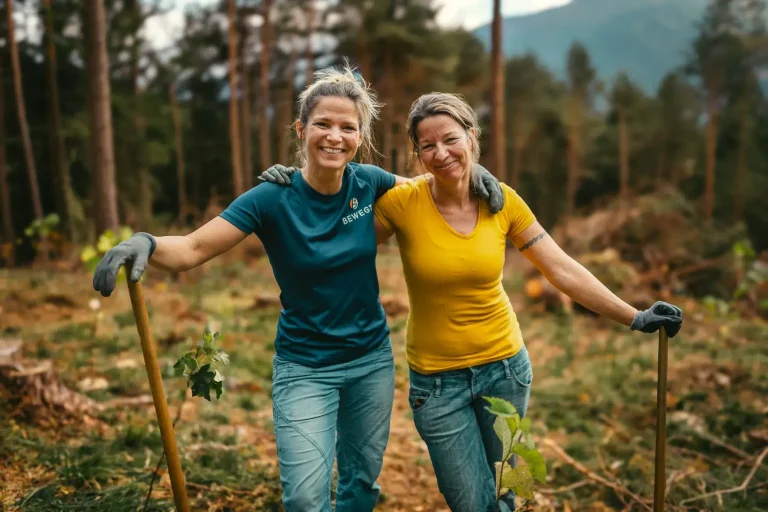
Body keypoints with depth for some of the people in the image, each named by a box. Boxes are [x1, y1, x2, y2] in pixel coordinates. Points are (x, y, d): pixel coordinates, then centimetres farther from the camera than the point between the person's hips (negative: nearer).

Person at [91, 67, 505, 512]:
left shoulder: (367, 182, -8)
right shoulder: (274, 198, -18)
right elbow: (192, 250, -23)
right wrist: (147, 243, -44)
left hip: (373, 359, 4)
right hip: (304, 369, -3)